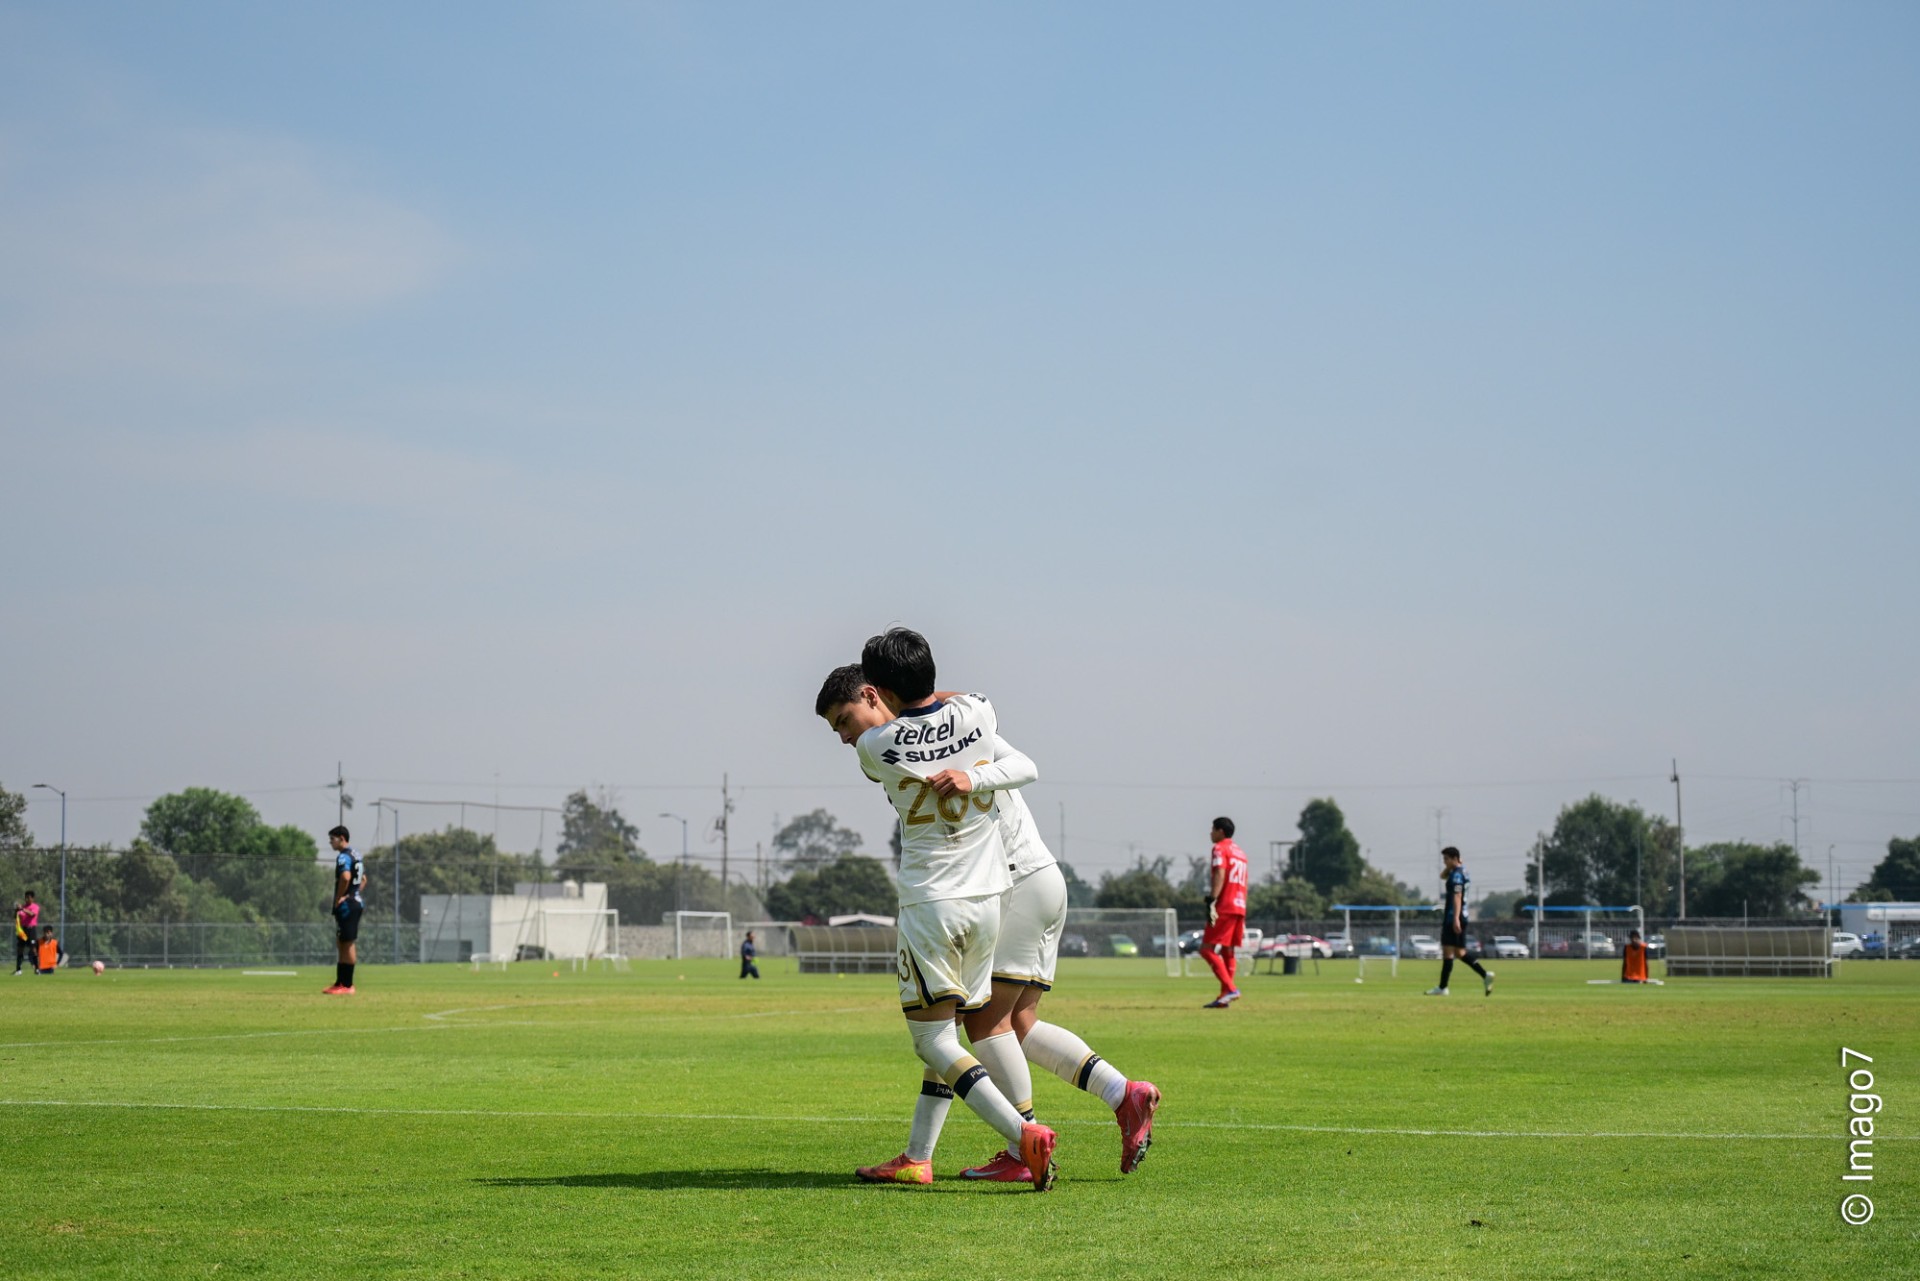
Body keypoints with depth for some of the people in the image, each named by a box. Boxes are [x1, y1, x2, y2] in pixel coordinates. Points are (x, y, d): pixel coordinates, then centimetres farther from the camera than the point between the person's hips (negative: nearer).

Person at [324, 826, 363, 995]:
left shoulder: (343, 856, -14)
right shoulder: (356, 854, 17)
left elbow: (345, 877, -32)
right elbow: (363, 878, 28)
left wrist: (339, 898, -20)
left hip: (346, 905, -10)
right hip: (356, 902, 10)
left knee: (348, 944, -7)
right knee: (344, 944, 15)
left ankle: (347, 985, -5)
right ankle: (340, 983, 20)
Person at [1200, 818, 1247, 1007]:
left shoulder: (1220, 849, -4)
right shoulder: (1240, 853, 22)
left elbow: (1219, 876, -18)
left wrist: (1211, 902, -25)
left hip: (1224, 907, -9)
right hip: (1240, 907, 9)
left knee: (1207, 949, -10)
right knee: (1227, 951, 10)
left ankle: (1230, 988, -21)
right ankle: (1224, 997, 7)